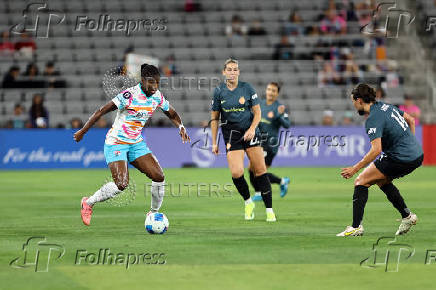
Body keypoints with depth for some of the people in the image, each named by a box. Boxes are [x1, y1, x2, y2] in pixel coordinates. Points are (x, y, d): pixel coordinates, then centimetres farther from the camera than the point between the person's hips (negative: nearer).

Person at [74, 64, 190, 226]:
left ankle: (154, 213, 12)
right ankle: (88, 203, 2)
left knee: (159, 177, -9)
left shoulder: (157, 97, -1)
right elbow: (101, 112, -18)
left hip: (137, 144, 6)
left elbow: (172, 114, 18)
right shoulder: (130, 95, -22)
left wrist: (181, 127, -3)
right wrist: (82, 132, -16)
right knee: (121, 184, -21)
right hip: (116, 143, -6)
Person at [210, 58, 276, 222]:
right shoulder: (219, 91, 1)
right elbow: (214, 118, 8)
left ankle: (269, 210, 0)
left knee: (260, 170, -7)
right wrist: (214, 142, 5)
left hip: (250, 133, 0)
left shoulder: (247, 88, 0)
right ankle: (248, 202, 8)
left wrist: (252, 128, -14)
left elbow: (257, 112, 3)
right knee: (236, 172, -18)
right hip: (231, 135, 0)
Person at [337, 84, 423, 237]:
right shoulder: (385, 106, 12)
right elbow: (410, 120, 23)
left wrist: (355, 168, -19)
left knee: (361, 181, -3)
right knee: (381, 180, 29)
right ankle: (407, 216, 26)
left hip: (401, 158, -9)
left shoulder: (373, 119, -15)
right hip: (418, 155, 9)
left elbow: (376, 149, -24)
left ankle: (356, 227, -8)